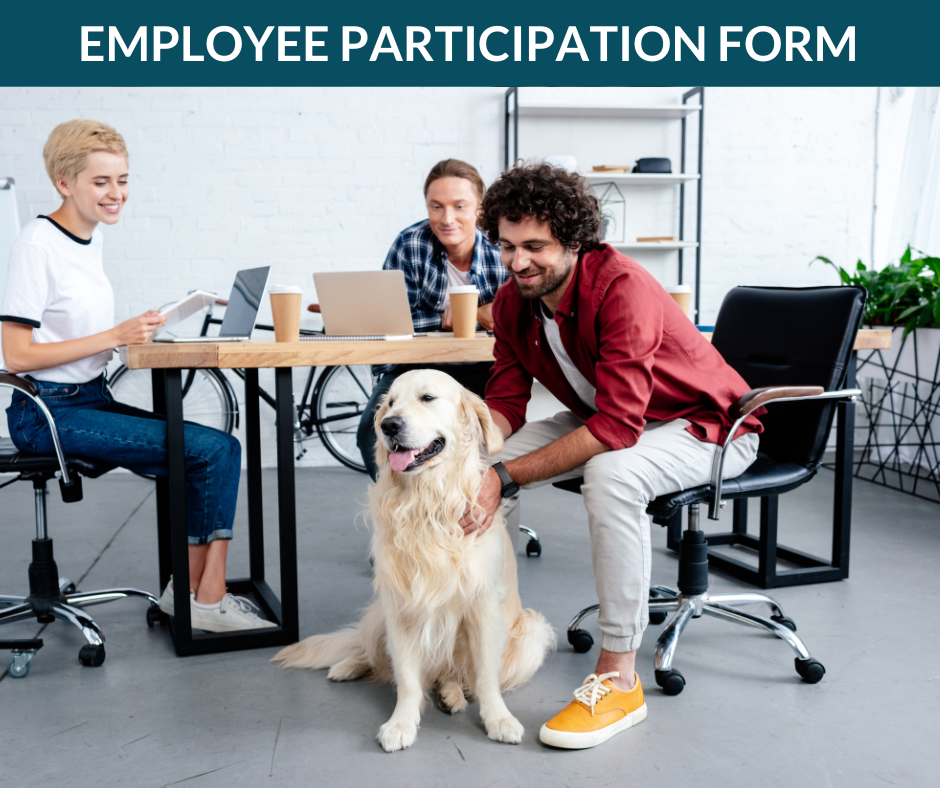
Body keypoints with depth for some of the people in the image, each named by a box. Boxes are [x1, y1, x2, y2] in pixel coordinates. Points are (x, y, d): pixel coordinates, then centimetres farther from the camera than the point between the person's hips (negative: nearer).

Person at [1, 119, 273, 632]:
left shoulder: (91, 239, 12)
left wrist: (135, 335, 2)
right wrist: (114, 337, -19)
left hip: (92, 400, 8)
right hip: (48, 414, -8)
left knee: (217, 452, -8)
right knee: (214, 449, -18)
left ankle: (189, 591, 0)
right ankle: (206, 599, -5)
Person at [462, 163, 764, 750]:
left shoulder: (623, 288, -31)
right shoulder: (513, 300, -8)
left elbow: (617, 427, -37)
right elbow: (506, 403, -5)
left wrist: (506, 476, -39)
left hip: (704, 424, -7)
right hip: (602, 418, 7)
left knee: (610, 474, -38)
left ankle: (619, 677, -25)